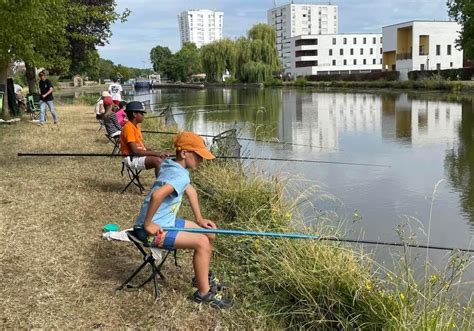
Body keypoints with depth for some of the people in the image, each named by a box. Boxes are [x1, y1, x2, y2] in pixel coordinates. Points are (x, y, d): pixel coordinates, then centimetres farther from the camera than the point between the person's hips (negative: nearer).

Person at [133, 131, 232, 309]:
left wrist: (199, 219, 16)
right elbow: (157, 195, -42)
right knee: (202, 242, -18)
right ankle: (204, 293, -4)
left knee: (209, 234, 10)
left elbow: (190, 190, 21)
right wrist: (148, 224, -28)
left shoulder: (171, 165, 6)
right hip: (153, 229, -10)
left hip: (166, 221, 10)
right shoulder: (181, 175, -23)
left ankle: (202, 278, 26)